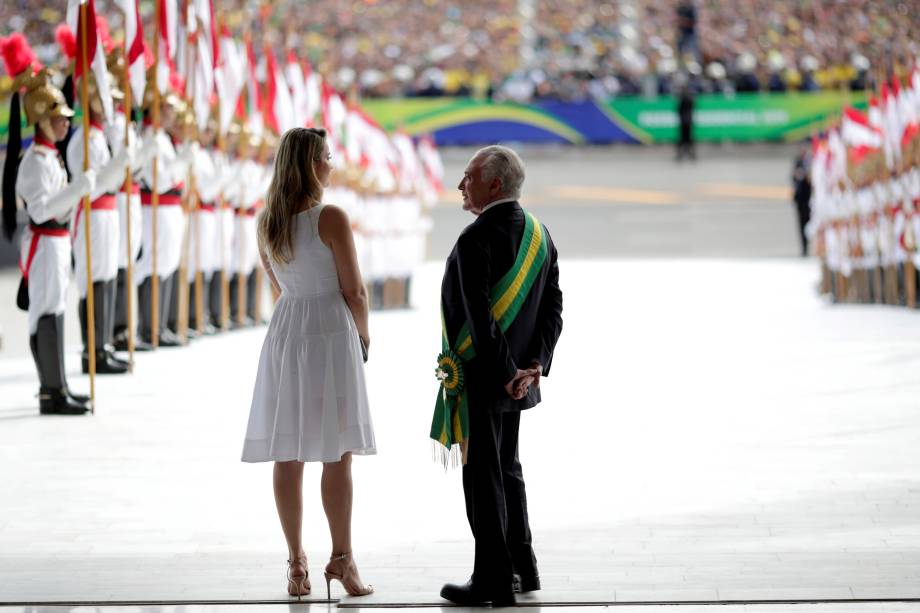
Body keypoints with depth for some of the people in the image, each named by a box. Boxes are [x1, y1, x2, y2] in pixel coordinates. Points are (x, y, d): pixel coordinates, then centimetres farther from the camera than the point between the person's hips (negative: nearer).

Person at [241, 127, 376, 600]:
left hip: (284, 330, 6)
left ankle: (297, 562, 8)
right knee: (337, 454, 0)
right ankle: (342, 557, 0)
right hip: (330, 331, -6)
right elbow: (354, 290, -10)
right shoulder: (331, 218, -13)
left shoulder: (266, 222, 6)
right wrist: (363, 332, 9)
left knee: (288, 455, 5)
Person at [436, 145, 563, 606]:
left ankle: (494, 581, 2)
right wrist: (535, 365, -4)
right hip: (519, 375, 8)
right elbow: (553, 306, 4)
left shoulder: (477, 239, -19)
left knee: (483, 476, -1)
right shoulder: (539, 235, 7)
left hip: (481, 377, -8)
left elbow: (479, 316, -25)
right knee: (507, 469, 20)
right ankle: (521, 567, 26)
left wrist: (507, 373, -19)